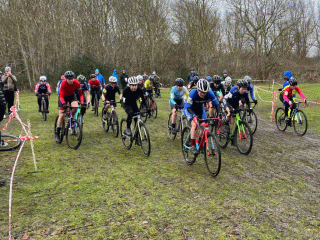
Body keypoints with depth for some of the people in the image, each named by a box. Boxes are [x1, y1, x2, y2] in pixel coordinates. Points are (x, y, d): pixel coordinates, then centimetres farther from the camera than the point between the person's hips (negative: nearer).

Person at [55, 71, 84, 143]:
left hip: (72, 96, 2)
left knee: (75, 107, -29)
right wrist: (64, 103, -50)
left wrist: (82, 102, -33)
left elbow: (80, 94, -18)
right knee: (62, 115, -8)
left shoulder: (77, 83, -25)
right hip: (63, 97, -2)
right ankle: (57, 134, 2)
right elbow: (61, 96, -32)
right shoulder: (63, 83, -30)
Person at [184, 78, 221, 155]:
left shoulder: (210, 93, -27)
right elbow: (188, 107, -35)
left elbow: (216, 104, -15)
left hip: (200, 107, 4)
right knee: (194, 124, -25)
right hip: (189, 108, -4)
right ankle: (193, 145, -17)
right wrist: (194, 116, -51)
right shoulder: (193, 93, -36)